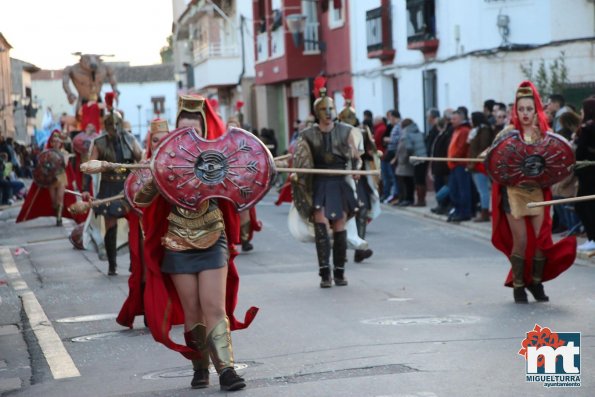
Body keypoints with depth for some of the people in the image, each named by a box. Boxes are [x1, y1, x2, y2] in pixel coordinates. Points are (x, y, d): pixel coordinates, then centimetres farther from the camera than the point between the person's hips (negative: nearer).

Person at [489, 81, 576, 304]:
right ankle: (518, 285, 9)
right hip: (514, 192, -3)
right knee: (520, 241, -5)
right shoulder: (508, 133, -2)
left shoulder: (545, 133, 5)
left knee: (541, 239, 2)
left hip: (538, 192, 3)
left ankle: (536, 281, 19)